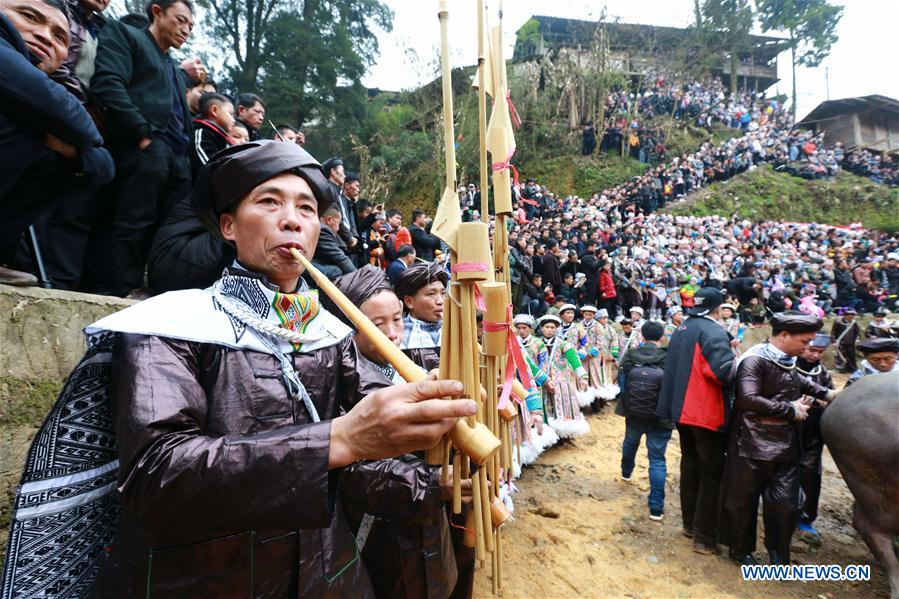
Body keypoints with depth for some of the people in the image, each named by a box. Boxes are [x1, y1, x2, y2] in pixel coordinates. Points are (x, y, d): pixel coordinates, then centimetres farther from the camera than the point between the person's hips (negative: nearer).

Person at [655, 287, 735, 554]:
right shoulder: (713, 332, -16)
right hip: (707, 413, -8)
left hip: (682, 410, 8)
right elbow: (725, 370, -27)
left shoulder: (682, 329, 10)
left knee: (690, 465, 19)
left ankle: (690, 523, 31)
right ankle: (704, 536, 11)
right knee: (712, 473, 4)